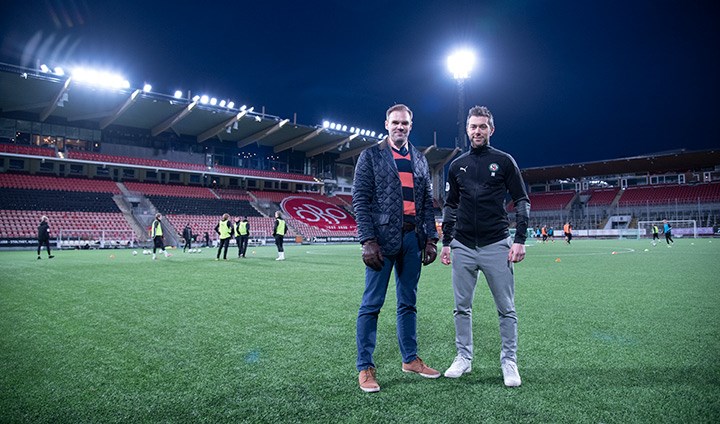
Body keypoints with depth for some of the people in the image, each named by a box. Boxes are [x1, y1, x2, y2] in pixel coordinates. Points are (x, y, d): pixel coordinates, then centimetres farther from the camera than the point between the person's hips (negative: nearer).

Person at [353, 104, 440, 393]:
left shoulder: (419, 160, 17)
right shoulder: (371, 155, 2)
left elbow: (427, 202, 16)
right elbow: (360, 200, -5)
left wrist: (430, 238, 7)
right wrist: (368, 240, -14)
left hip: (412, 239, 5)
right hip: (383, 237, -5)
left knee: (408, 302, 13)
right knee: (372, 304, 0)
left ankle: (410, 359, 26)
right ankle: (365, 367, 9)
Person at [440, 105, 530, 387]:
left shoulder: (504, 161, 3)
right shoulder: (457, 165, 12)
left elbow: (522, 202, 3)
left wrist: (520, 239, -7)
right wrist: (446, 242, 10)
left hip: (496, 245, -3)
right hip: (463, 247, 3)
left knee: (506, 309, 3)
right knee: (462, 307, 8)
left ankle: (509, 361, 17)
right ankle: (464, 358, 22)